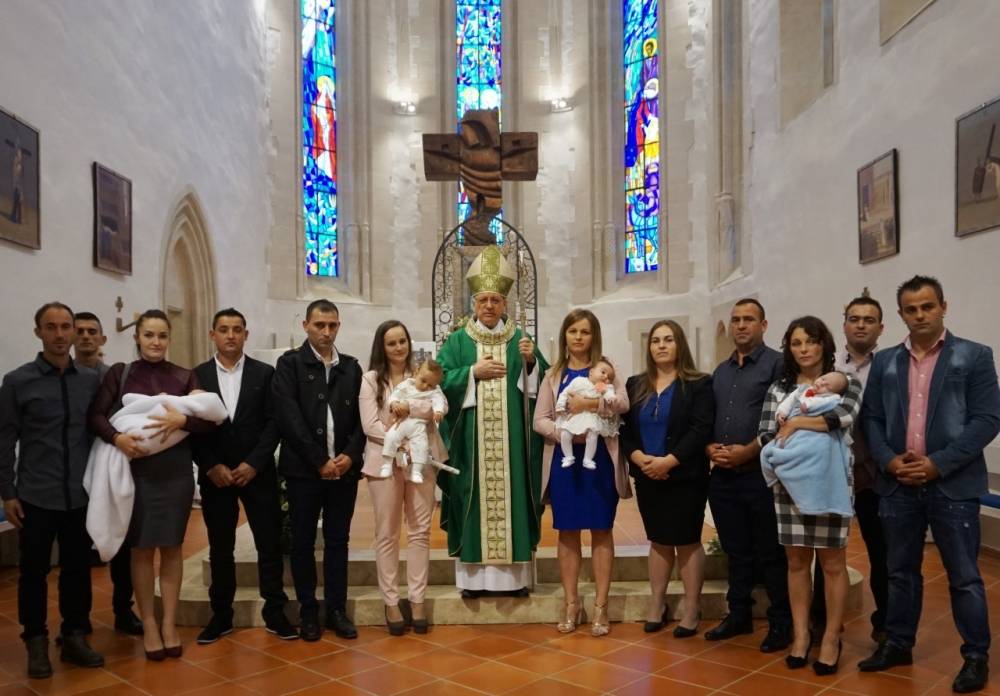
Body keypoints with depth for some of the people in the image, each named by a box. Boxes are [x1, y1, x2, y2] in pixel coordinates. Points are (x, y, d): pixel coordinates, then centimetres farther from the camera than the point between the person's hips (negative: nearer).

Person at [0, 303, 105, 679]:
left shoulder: (92, 380, 3)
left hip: (81, 495, 2)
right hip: (36, 496, -2)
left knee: (78, 568, 10)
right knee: (34, 571, 8)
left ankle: (75, 636, 24)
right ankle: (36, 643, 22)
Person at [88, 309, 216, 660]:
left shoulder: (184, 377, 3)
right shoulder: (119, 373, 2)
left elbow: (210, 420, -3)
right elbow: (95, 415, -4)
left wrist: (183, 419, -21)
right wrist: (117, 438, -20)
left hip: (175, 471, 1)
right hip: (135, 471, 0)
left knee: (171, 547, 8)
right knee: (141, 548, 7)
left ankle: (169, 623, 19)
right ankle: (148, 624, 20)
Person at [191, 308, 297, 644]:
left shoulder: (265, 373, 2)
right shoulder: (197, 375, 4)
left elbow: (273, 423, -2)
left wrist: (253, 463, -11)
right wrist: (211, 466, -9)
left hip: (257, 473, 0)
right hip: (215, 475, 1)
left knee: (270, 544, 3)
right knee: (220, 548, 9)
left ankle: (274, 612, 14)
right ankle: (221, 615, 22)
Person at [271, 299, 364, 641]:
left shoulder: (351, 366, 9)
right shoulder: (290, 363, -1)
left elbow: (360, 416, 7)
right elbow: (289, 418, -10)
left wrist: (350, 455, -9)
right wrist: (319, 461, -13)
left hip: (344, 468, 3)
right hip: (304, 469, -3)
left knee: (338, 540, 9)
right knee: (303, 542, 6)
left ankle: (336, 609, 19)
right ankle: (308, 611, 18)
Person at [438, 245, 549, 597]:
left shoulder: (520, 340, 8)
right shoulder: (458, 341, 6)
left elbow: (543, 383, 3)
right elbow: (442, 382, -4)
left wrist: (531, 362, -15)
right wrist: (473, 372, -14)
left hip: (511, 439, 1)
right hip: (471, 439, -1)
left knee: (511, 495, 3)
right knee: (474, 499, 1)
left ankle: (515, 573, 12)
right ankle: (473, 575, 10)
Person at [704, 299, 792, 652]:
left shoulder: (776, 364, -4)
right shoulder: (721, 371, 17)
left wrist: (748, 451, -17)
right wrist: (710, 447, -1)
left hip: (760, 473, -6)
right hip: (723, 474, 6)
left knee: (771, 553, 3)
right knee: (736, 550, 15)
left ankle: (781, 623, 15)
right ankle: (739, 615, 26)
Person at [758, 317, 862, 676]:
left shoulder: (845, 382, 0)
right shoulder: (779, 388, 7)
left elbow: (845, 417, -20)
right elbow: (766, 437, 2)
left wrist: (795, 423, -13)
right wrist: (786, 458, -15)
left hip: (829, 483, -2)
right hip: (789, 483, 3)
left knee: (832, 563, 6)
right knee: (797, 561, 10)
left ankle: (831, 639, 19)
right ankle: (801, 635, 22)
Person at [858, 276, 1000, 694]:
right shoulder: (884, 362, 10)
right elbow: (871, 419, 9)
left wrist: (939, 463, -14)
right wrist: (889, 460, -8)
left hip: (953, 484, -3)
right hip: (898, 484, 4)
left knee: (963, 576, 4)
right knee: (901, 571, 14)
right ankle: (898, 643, 27)